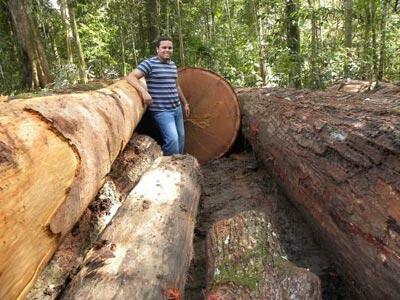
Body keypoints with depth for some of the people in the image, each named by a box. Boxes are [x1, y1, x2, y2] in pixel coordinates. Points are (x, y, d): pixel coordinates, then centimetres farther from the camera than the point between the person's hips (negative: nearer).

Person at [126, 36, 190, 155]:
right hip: (162, 111, -8)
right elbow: (131, 77, -14)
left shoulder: (173, 65, 14)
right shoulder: (150, 63, -8)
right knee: (172, 139, -17)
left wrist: (185, 103, 26)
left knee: (181, 137, 13)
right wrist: (143, 91, -29)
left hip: (177, 108, 8)